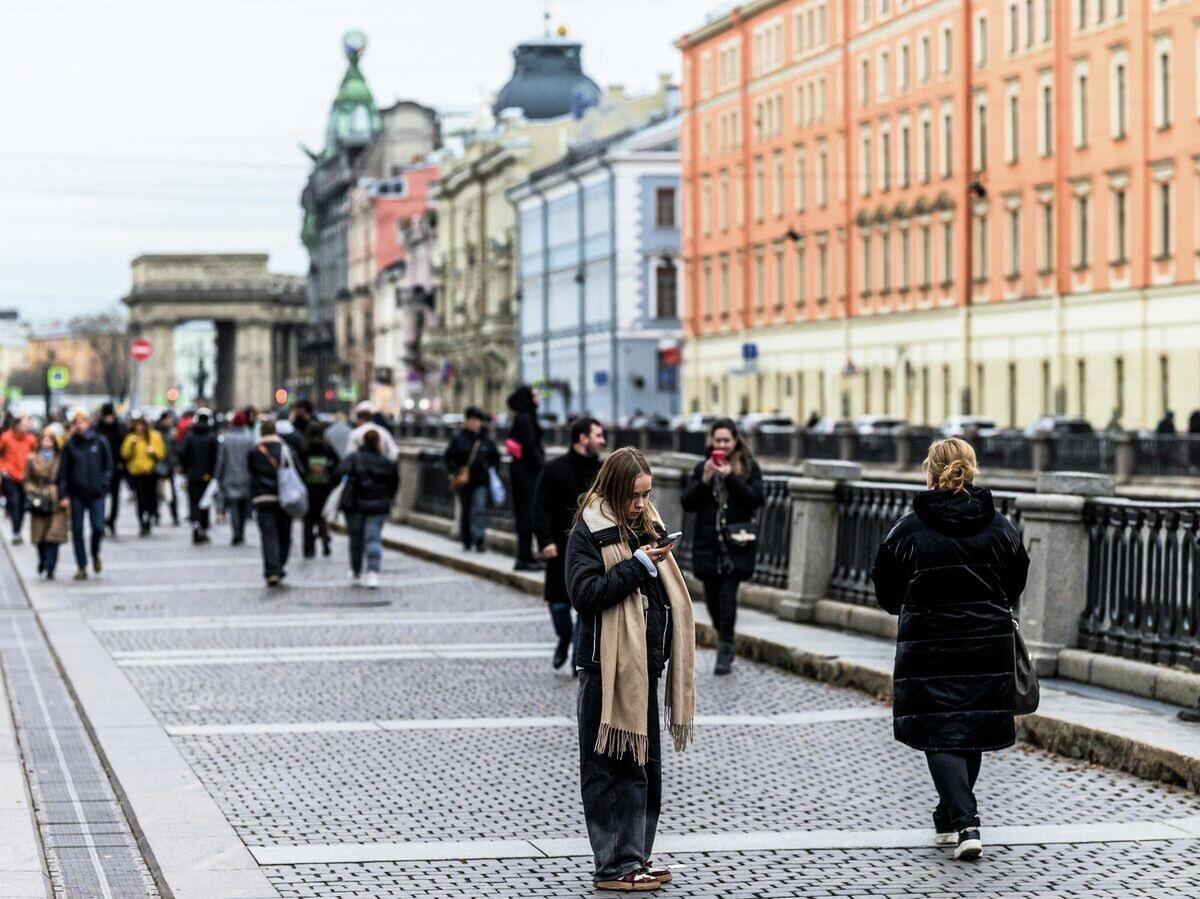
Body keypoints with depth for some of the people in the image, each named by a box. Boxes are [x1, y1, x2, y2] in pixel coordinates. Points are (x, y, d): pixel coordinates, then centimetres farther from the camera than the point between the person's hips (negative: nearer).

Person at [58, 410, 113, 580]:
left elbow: (108, 466, 6)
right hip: (77, 494, 1)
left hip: (96, 494, -1)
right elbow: (63, 471, 2)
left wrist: (104, 485, -7)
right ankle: (82, 567, 12)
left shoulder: (100, 442, 1)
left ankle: (95, 554, 22)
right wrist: (63, 495, -5)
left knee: (98, 527, -9)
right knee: (77, 531, 2)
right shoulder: (70, 445, 1)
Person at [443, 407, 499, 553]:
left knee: (480, 508, -14)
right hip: (464, 481, 0)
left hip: (481, 481, 0)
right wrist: (455, 471, -8)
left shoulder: (486, 440, 5)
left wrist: (490, 469, 5)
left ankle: (479, 539, -17)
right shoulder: (458, 439, -2)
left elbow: (496, 457, 18)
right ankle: (466, 542, 21)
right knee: (465, 510, 9)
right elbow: (447, 457, 2)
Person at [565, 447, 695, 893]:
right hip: (608, 668, -8)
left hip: (645, 664, 8)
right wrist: (637, 565, -21)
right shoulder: (588, 534, -9)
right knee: (609, 769, -2)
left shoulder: (647, 528, 14)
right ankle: (614, 865, 2)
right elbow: (584, 593, -20)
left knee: (645, 765, 14)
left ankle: (636, 854, 24)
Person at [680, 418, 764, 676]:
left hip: (736, 543, -3)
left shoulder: (749, 467, 4)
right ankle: (724, 640, 26)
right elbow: (687, 503, 3)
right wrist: (704, 480, -12)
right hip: (708, 543, 3)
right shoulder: (702, 468, 10)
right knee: (712, 596, 6)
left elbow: (755, 499, -8)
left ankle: (725, 650, -11)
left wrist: (730, 477, -16)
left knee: (727, 594, -13)